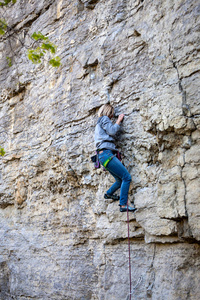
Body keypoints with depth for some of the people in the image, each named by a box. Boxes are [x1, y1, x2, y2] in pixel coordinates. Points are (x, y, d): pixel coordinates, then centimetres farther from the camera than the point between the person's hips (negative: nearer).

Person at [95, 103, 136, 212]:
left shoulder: (100, 122, 31)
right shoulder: (104, 119, 3)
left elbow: (114, 136, 27)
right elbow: (112, 131, -10)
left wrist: (118, 123, 23)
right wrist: (118, 121, 4)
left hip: (103, 154, 10)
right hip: (106, 153, -10)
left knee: (120, 180, 17)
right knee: (126, 177, -14)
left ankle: (109, 193, 32)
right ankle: (123, 205, -16)